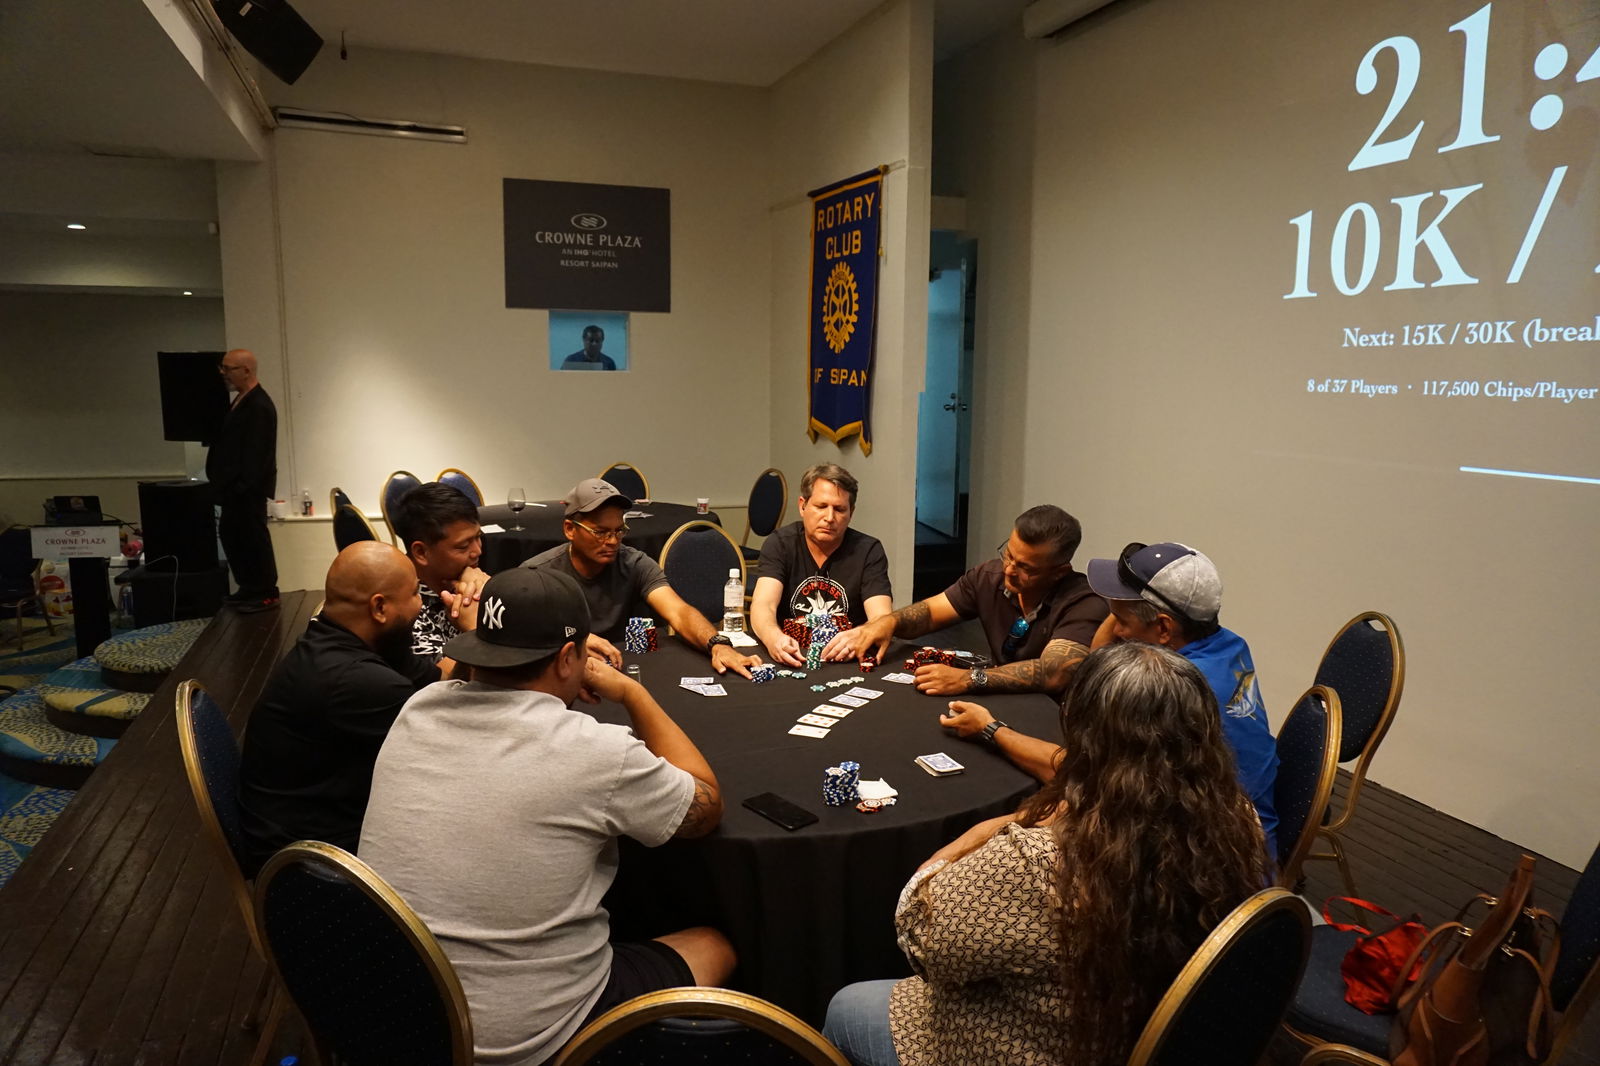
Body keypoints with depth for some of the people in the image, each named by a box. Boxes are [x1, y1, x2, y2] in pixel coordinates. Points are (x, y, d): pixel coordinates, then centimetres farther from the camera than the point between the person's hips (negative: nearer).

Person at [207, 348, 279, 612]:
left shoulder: (259, 406, -19)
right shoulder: (241, 400, 13)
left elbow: (256, 454, -23)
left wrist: (242, 488, -22)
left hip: (248, 489, -10)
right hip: (235, 487, 10)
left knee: (254, 538, -2)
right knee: (231, 534, 17)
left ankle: (266, 594, 8)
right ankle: (249, 588, 27)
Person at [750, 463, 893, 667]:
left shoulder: (868, 551, -2)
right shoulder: (779, 544, -1)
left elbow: (882, 618, -13)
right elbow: (763, 605, -15)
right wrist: (774, 638, -38)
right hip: (790, 660, 0)